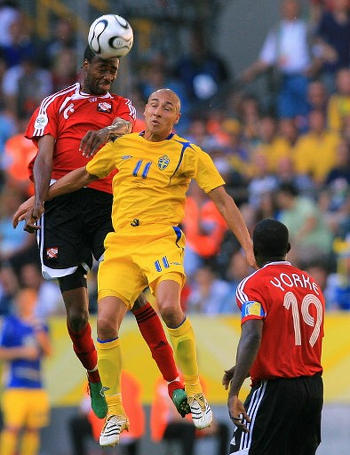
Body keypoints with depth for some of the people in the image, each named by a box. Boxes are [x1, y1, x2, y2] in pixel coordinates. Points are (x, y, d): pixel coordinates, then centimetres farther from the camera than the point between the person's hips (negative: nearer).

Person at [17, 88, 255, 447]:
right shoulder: (122, 145, 14)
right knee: (106, 321, -13)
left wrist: (248, 248, -4)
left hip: (161, 239, -3)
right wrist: (39, 200, 28)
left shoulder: (188, 154, 5)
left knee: (169, 307, -31)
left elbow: (223, 201, 4)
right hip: (121, 243, 3)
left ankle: (194, 393, -11)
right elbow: (83, 175, 27)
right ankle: (114, 414, 3)